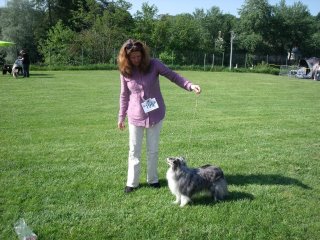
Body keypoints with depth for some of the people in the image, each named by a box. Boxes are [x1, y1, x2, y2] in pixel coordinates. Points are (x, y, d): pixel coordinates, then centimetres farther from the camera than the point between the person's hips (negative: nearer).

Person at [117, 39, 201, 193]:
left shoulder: (153, 64, -11)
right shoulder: (125, 71, -6)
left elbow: (173, 76, -9)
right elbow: (124, 95, 3)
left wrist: (190, 86, -24)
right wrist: (121, 117, 7)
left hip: (155, 115, -1)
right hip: (135, 116, 1)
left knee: (153, 149, 10)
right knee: (134, 151, 7)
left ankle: (153, 179, 28)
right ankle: (132, 182, 20)